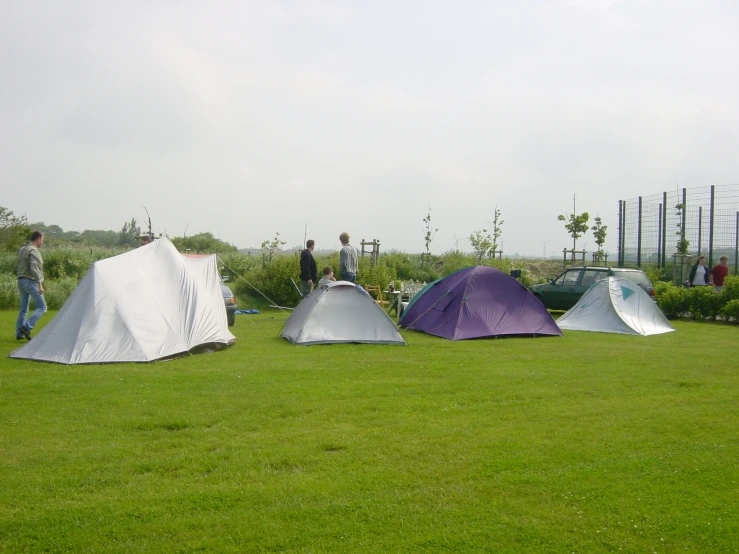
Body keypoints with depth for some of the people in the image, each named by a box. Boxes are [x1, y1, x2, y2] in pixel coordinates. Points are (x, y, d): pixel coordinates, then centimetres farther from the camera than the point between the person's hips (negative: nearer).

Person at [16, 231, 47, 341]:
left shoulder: (22, 250, 17)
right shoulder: (33, 251, -12)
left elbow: (17, 269, 22)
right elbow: (34, 269, -22)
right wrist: (40, 284, -24)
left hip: (21, 281, 9)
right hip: (30, 281, -9)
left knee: (23, 309, 13)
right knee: (42, 307, -8)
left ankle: (19, 334, 13)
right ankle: (27, 327, -19)